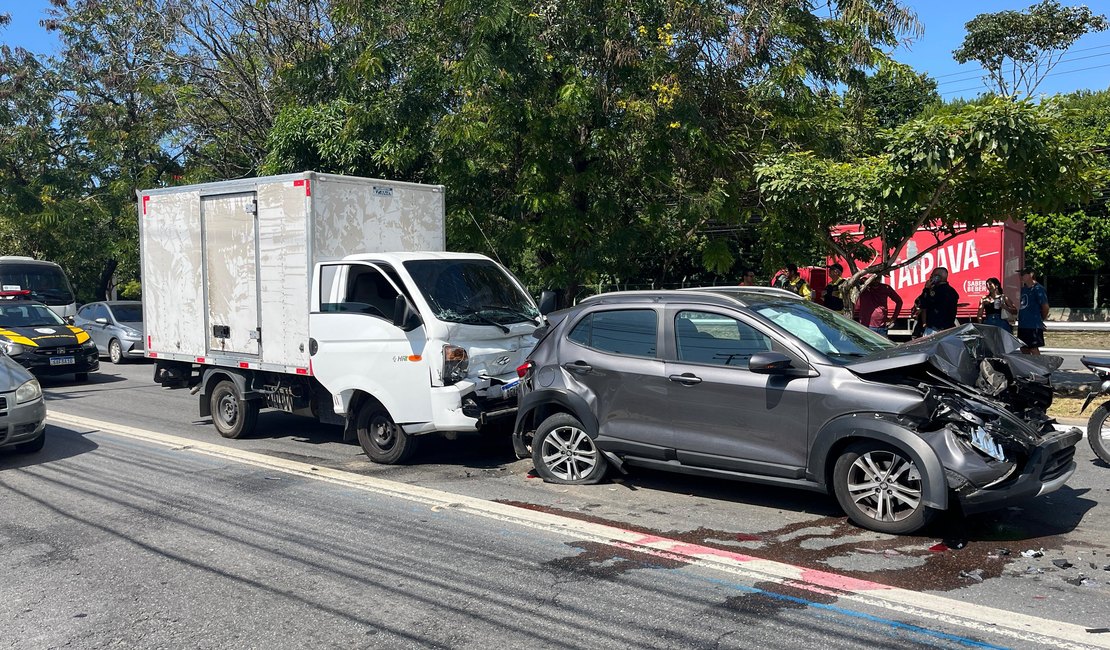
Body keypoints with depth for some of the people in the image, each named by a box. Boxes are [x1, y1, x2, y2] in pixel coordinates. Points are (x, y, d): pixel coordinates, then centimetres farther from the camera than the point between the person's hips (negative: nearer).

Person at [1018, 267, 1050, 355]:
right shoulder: (1024, 289, 14)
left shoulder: (1037, 288, -11)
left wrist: (1041, 319, 0)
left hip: (1034, 326, -8)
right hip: (1022, 325, 9)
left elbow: (1045, 306, -13)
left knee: (1034, 349, -7)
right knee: (1024, 349, 12)